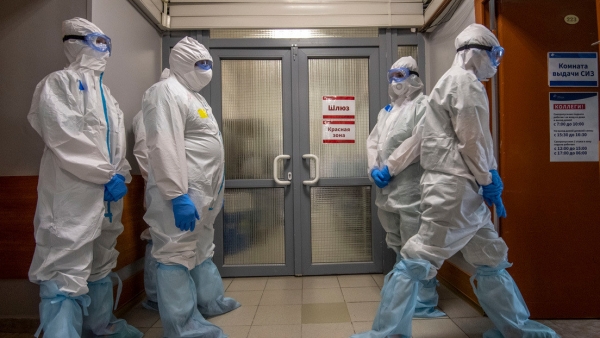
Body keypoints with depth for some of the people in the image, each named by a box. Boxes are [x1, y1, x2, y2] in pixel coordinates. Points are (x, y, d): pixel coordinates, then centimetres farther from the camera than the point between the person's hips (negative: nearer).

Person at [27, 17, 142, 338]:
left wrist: (121, 174, 0)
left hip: (107, 191, 9)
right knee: (67, 269, -9)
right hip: (73, 192, -8)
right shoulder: (59, 83, -4)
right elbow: (65, 136, -16)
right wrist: (107, 175, -16)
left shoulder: (104, 92, 20)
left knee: (101, 261, 18)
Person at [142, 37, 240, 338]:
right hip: (182, 194, -11)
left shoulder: (194, 96, 21)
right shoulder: (167, 92, -11)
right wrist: (177, 195, -28)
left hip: (203, 191, 11)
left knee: (201, 250, 20)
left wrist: (214, 190, 22)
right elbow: (165, 146, -23)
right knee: (177, 255, -1)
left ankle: (210, 301, 36)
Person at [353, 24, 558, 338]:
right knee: (418, 260, -7)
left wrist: (489, 178, 12)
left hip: (463, 186, 11)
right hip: (456, 187, -11)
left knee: (492, 259, 18)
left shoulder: (460, 82, 24)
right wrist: (489, 181, -4)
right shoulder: (464, 80, -7)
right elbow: (472, 140, -14)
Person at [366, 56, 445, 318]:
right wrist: (374, 169, -5)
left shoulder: (422, 105, -4)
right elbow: (372, 141, 12)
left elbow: (416, 141, -17)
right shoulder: (386, 110, 20)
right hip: (386, 188, 8)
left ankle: (425, 302, 11)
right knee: (397, 245, 18)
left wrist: (389, 168, -17)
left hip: (410, 188, -8)